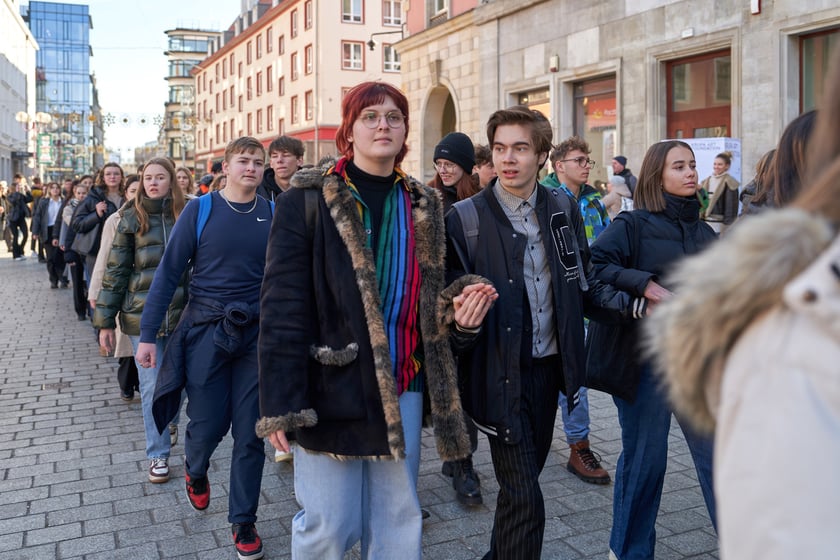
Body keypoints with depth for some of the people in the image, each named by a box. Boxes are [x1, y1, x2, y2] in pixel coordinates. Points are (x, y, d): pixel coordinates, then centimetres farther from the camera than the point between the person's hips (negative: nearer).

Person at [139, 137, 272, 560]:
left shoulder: (273, 215, 2)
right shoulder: (200, 210, -3)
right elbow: (168, 272, -3)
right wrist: (148, 335, -6)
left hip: (256, 334, 1)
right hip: (206, 330, -1)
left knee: (250, 434, 5)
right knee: (208, 425, 8)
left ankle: (243, 522, 23)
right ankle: (195, 470, 45)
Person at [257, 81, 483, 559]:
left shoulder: (424, 206, 8)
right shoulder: (308, 200, -7)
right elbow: (282, 308, -10)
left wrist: (461, 306, -6)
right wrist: (280, 403, -14)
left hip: (403, 390, 4)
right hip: (330, 389, -4)